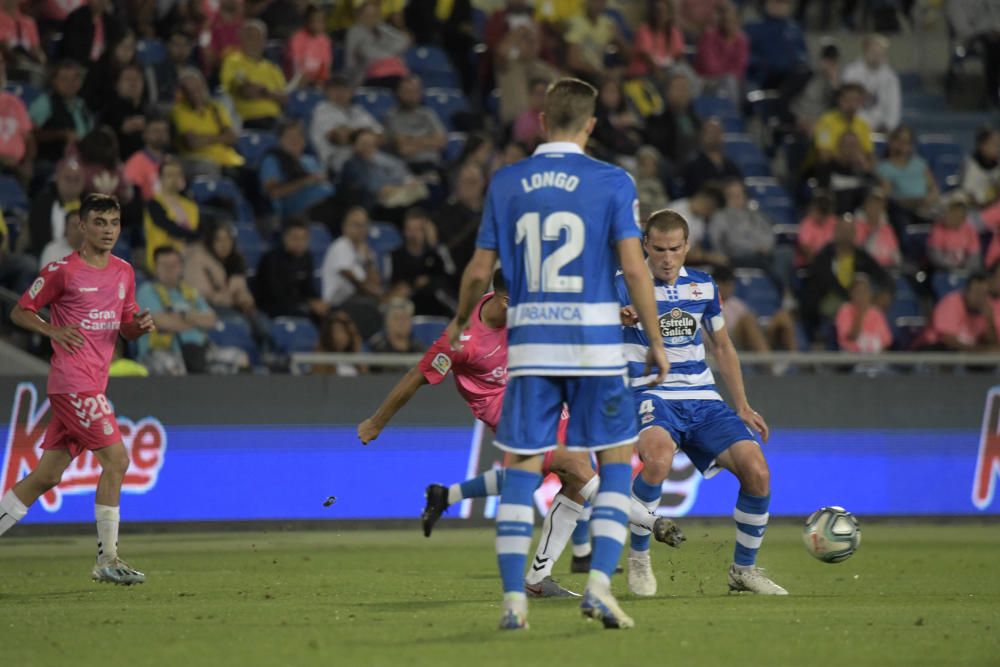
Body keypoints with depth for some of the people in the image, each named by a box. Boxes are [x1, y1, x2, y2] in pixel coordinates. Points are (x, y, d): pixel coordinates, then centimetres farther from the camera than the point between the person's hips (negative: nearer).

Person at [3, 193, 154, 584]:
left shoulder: (124, 273, 14)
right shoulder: (62, 271, -6)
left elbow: (125, 329, 22)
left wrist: (140, 326, -2)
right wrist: (54, 331, -16)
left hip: (94, 385, 7)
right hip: (72, 382, -7)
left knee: (47, 475, 8)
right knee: (116, 460, -13)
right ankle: (107, 560, -9)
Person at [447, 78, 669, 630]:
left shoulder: (505, 184, 5)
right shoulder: (613, 182, -2)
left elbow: (479, 272, 8)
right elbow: (633, 267, -8)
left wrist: (461, 322, 26)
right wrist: (656, 341, 1)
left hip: (529, 344, 2)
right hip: (595, 344, -2)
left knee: (521, 469, 5)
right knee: (617, 462, 9)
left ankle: (513, 599, 0)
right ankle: (599, 584, -4)